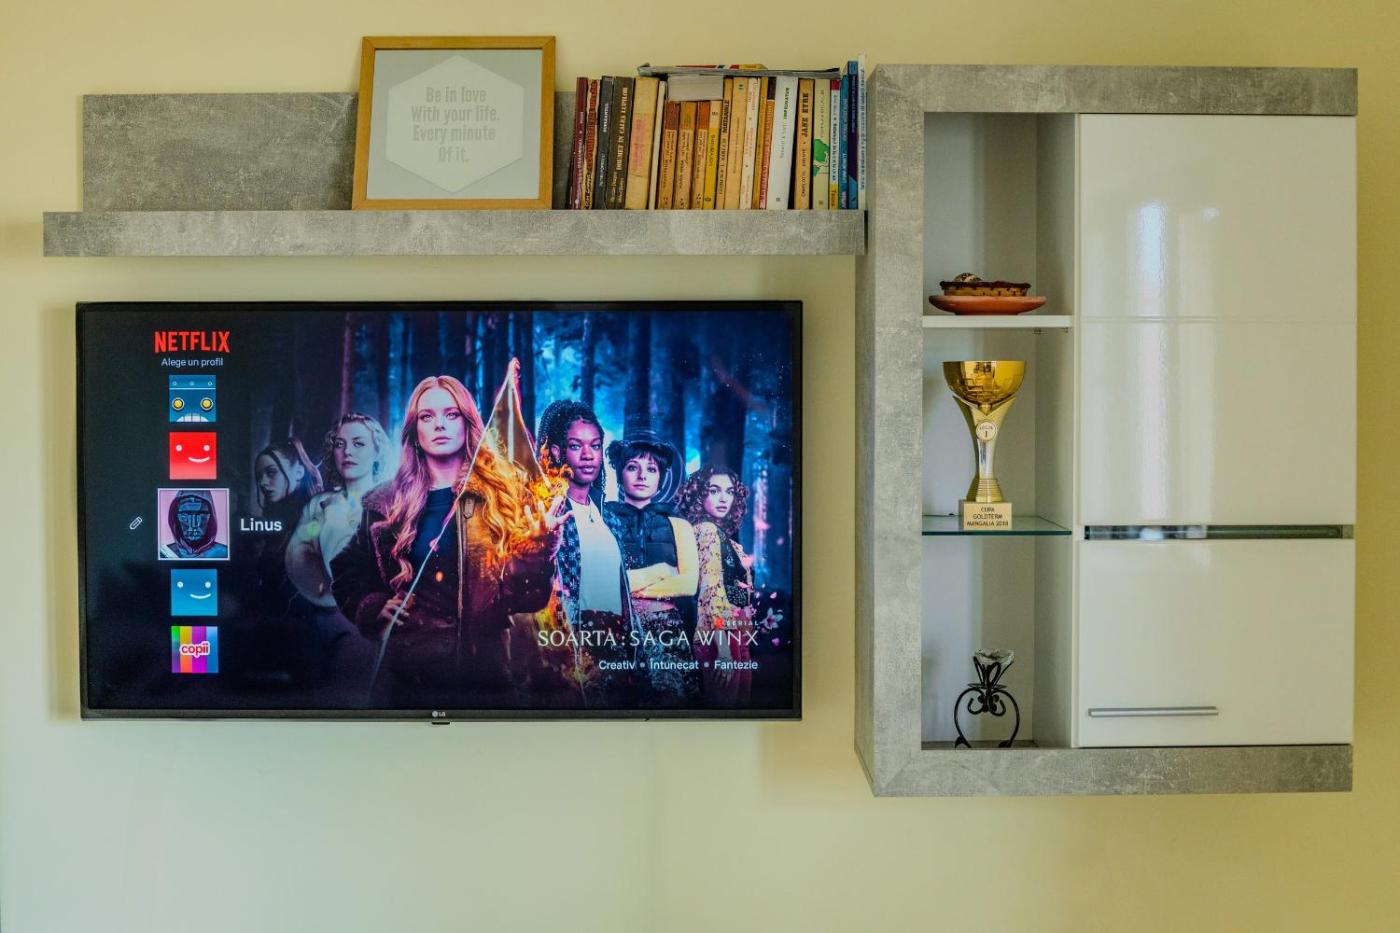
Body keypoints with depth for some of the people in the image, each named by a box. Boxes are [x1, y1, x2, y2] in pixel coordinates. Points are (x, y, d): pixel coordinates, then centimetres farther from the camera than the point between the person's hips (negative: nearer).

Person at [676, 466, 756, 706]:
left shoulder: (723, 534, 17)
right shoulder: (707, 529, -9)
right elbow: (712, 590, -17)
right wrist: (723, 648, -22)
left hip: (736, 638, 9)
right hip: (722, 636, -9)